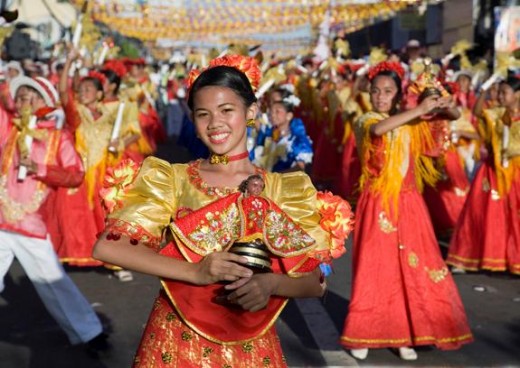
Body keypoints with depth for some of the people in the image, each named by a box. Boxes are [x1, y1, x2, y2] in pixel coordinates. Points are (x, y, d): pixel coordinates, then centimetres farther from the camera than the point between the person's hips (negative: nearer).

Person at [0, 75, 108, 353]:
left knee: (53, 282, 3)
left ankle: (88, 332, 16)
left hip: (32, 226, -3)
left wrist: (38, 169, -16)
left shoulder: (58, 137, 1)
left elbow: (76, 175, -7)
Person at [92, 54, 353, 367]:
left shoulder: (285, 190, -2)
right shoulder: (171, 179, -5)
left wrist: (270, 284, -23)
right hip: (177, 341, -1)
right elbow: (108, 247, -15)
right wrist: (195, 272, -24)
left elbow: (314, 282, -3)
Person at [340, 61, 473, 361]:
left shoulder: (411, 123, 7)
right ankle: (363, 335, 10)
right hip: (377, 205, -3)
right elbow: (378, 129, -27)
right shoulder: (365, 122, -3)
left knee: (412, 269, 3)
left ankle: (405, 334, 14)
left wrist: (441, 106, -13)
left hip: (407, 204, 3)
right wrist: (419, 109, -30)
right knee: (374, 269, -1)